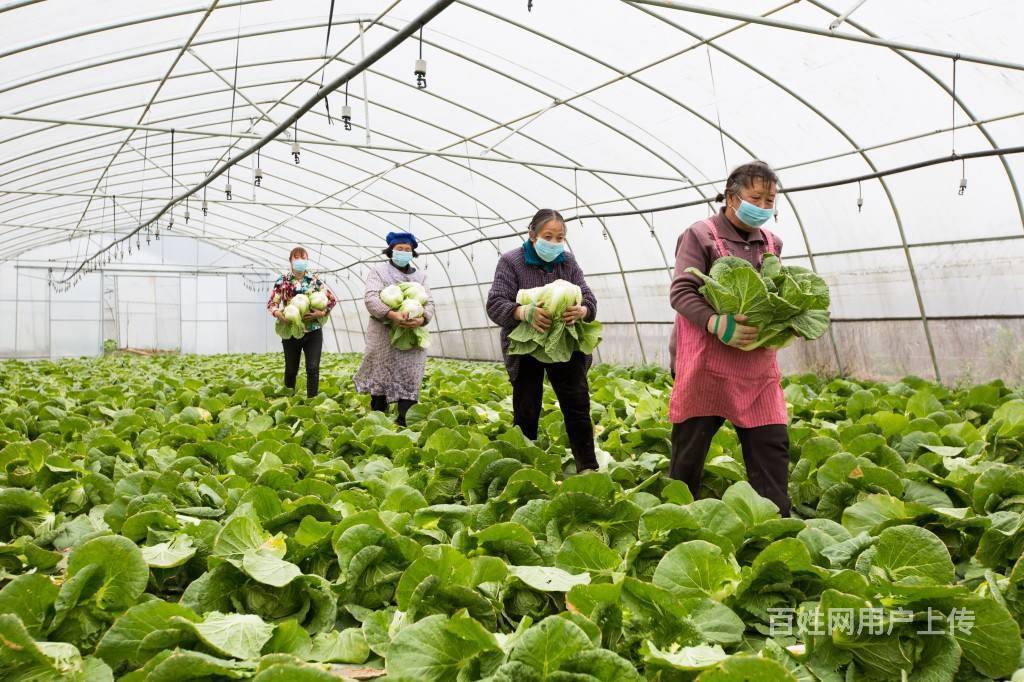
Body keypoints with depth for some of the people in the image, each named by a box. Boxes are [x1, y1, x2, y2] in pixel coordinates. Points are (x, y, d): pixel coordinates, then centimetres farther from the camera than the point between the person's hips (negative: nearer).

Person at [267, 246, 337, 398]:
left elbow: (332, 299, 4)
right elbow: (271, 303, -2)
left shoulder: (315, 280, 2)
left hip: (313, 331, 0)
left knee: (313, 368, -7)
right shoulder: (282, 281, 1)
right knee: (291, 369, 12)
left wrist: (321, 313, -12)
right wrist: (277, 313, -23)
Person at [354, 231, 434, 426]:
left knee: (409, 380, -3)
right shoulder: (379, 270, 6)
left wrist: (422, 319, -15)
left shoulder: (420, 275, 18)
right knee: (381, 378, 1)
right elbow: (371, 298, -9)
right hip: (383, 335, -3)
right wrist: (391, 314, -26)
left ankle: (405, 424, -1)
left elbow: (429, 302, 9)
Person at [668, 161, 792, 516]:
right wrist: (717, 323, -27)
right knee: (690, 445, 3)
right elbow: (681, 292, -12)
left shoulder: (770, 243, 14)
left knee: (772, 445, 1)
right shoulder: (700, 234, -4)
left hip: (757, 360, 5)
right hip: (706, 359, -5)